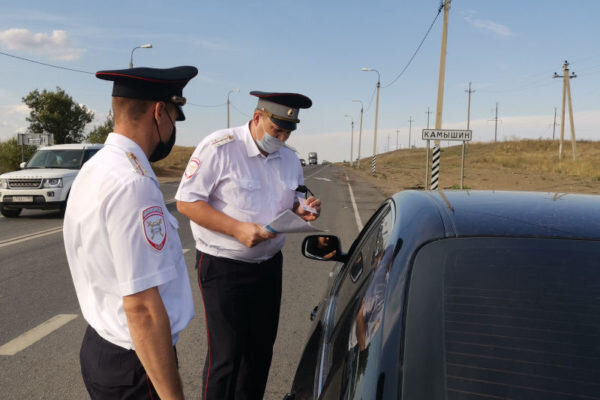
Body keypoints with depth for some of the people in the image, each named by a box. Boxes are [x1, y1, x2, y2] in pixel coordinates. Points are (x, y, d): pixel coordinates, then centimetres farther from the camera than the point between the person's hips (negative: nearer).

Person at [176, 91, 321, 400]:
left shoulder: (289, 158, 6)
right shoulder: (219, 147, -15)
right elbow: (187, 202, -17)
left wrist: (302, 210, -8)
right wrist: (237, 228, -27)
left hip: (270, 265, 7)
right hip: (223, 267, -6)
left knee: (261, 348, 17)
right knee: (226, 354, 1)